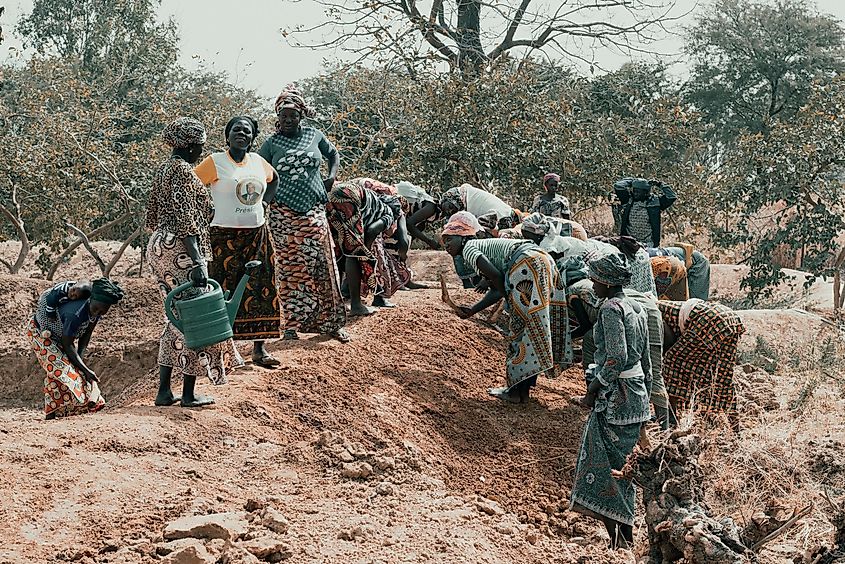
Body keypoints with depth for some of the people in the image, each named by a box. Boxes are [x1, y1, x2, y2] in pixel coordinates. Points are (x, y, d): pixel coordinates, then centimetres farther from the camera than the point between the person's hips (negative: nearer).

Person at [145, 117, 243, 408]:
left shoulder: (164, 170, 15)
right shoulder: (183, 171, -14)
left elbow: (152, 216, 22)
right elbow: (185, 219, -21)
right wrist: (198, 261, -24)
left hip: (159, 246, 10)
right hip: (180, 250, -10)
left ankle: (164, 390, 14)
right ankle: (189, 394, 0)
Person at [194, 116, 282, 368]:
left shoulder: (258, 161, 9)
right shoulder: (215, 162, -7)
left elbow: (274, 179, 29)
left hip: (257, 234, 5)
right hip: (225, 237, -5)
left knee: (260, 291, 5)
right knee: (223, 293, -4)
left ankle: (259, 348, 11)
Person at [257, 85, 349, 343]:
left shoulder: (314, 135, 7)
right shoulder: (271, 143, 2)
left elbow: (334, 154, 24)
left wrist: (332, 177, 8)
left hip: (313, 211, 2)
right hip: (283, 213, -1)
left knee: (322, 265, -1)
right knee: (289, 268, 0)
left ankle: (331, 322, 8)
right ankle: (293, 324, 7)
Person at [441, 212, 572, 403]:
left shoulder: (468, 248, 3)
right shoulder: (482, 246, 29)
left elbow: (496, 276, -11)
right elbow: (496, 290, 24)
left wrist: (508, 300, 3)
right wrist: (471, 311, 24)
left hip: (528, 265, -9)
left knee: (522, 326, -3)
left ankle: (518, 390, 3)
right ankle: (523, 387, 21)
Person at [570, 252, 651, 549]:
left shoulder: (611, 308, -14)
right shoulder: (636, 308, 13)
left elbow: (616, 357, -22)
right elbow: (645, 359, 17)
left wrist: (593, 391, -16)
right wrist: (644, 396, 23)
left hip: (615, 397, -9)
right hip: (637, 392, 9)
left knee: (605, 467, -6)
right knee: (624, 468, 15)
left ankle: (617, 542, -7)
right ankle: (627, 537, 21)